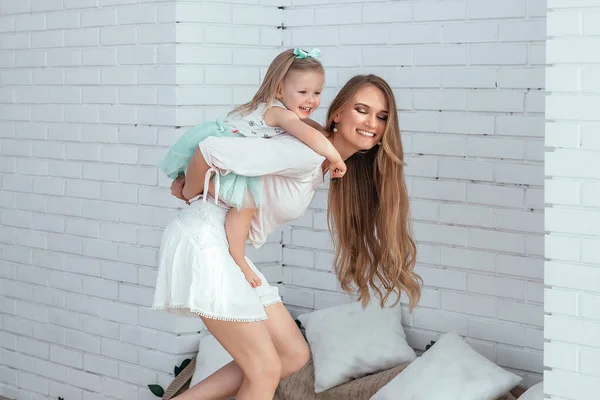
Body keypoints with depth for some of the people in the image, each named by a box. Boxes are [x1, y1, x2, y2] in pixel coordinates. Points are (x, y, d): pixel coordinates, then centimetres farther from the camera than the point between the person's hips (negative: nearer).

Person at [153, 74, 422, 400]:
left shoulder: (323, 163, 9)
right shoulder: (307, 152, -21)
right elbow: (211, 150, -23)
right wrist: (190, 192, -4)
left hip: (227, 249, 9)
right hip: (204, 242, -9)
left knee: (294, 355, 11)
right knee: (266, 368, -6)